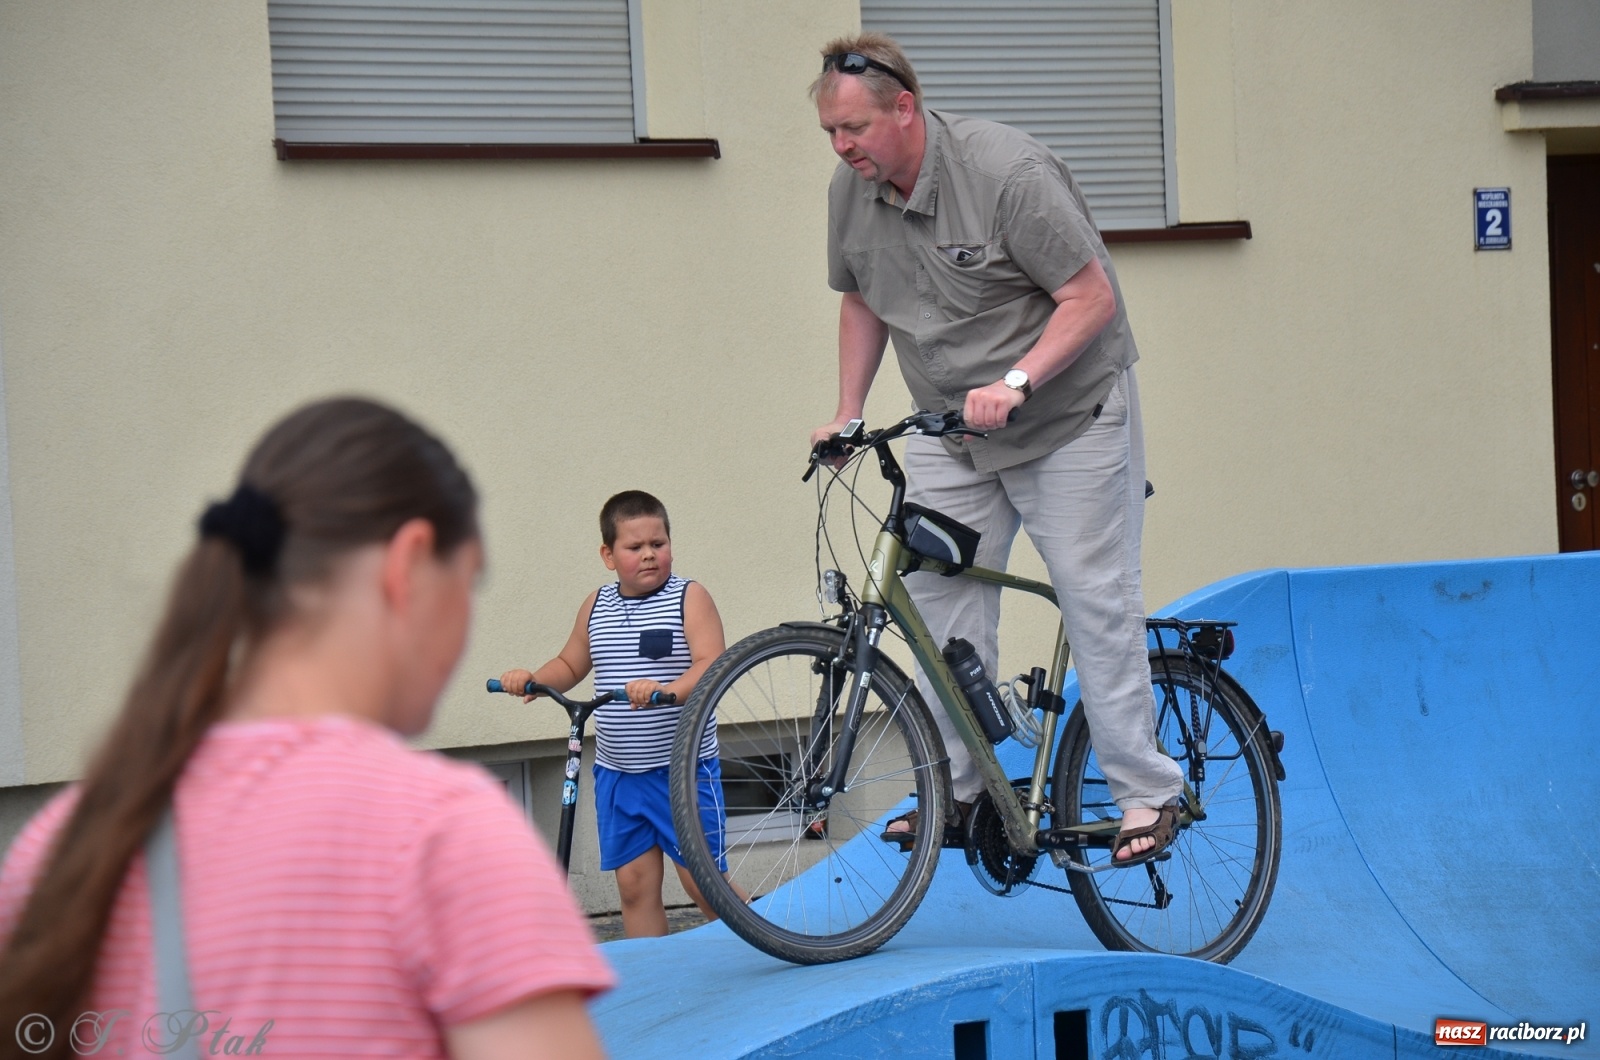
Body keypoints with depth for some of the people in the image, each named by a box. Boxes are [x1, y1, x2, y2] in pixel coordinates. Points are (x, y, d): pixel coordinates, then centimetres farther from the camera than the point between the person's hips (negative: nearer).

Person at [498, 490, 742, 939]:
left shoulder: (689, 597, -6)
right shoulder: (596, 607, 9)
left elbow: (712, 665, -18)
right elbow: (570, 666, 21)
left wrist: (670, 690, -37)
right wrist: (533, 678, 0)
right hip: (617, 774, 5)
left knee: (702, 879, -4)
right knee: (635, 882, 6)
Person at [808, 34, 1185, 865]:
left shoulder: (1008, 172, -22)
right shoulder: (851, 192, -2)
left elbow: (1091, 298, -20)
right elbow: (862, 301, 14)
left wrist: (1014, 383, -31)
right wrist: (847, 413, 5)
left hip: (1067, 419, -6)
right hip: (947, 427, 6)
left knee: (1094, 597, -6)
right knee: (938, 595, -3)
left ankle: (1148, 792, 0)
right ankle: (956, 791, 4)